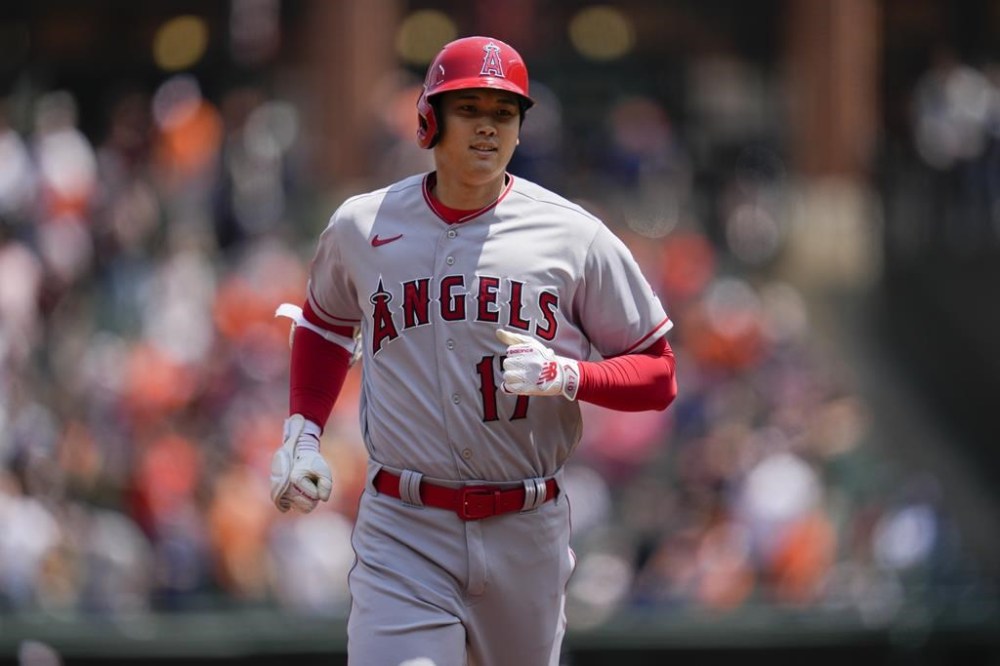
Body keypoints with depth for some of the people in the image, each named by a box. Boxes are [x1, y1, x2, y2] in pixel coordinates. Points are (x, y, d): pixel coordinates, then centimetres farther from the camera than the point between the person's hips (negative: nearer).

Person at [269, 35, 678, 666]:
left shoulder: (574, 237, -1)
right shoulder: (360, 226, 4)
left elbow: (658, 376, 2)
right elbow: (327, 326, 26)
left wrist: (567, 375, -16)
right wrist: (302, 435, 12)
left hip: (527, 537, 0)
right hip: (403, 536, 0)